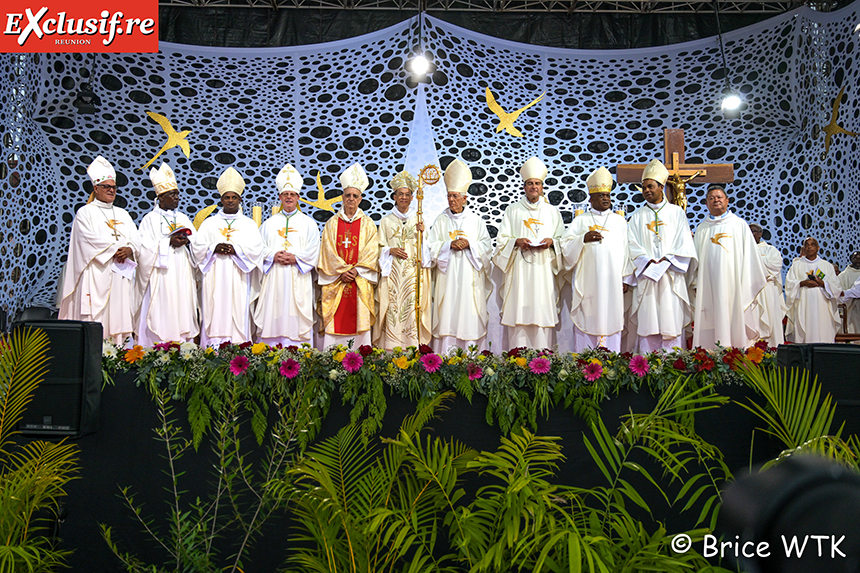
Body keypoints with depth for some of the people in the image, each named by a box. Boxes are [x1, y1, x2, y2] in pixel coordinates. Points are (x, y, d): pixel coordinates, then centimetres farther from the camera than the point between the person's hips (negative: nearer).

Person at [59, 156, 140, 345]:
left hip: (120, 274, 5)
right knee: (96, 314, -11)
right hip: (97, 273, -5)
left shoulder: (122, 214, 20)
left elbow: (135, 238, 9)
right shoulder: (86, 213, 5)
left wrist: (129, 250, -12)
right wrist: (116, 249, -12)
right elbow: (90, 240, -9)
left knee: (119, 313, -1)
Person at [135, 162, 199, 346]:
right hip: (162, 278, -5)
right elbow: (146, 248, -8)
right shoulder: (150, 219, 2)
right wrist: (169, 242, -15)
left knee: (183, 314, 1)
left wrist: (187, 242, -6)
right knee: (162, 315, -9)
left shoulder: (183, 218, 17)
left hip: (182, 276, 5)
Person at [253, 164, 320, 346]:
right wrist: (273, 256, -11)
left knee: (295, 318, -6)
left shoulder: (308, 223, 10)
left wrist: (295, 258, -13)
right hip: (273, 279, 2)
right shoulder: (270, 223, 15)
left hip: (297, 278, -2)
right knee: (273, 315, -3)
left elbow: (313, 250, 1)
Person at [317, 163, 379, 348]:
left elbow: (371, 252, 1)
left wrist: (355, 271, -11)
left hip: (360, 282, 0)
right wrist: (342, 271, -10)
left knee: (360, 319, -4)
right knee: (335, 323, -4)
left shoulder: (368, 224, 9)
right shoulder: (332, 223, 10)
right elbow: (328, 252, 2)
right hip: (336, 281, 0)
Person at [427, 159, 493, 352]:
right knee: (447, 315, -3)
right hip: (447, 277, 0)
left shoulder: (476, 220, 7)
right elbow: (431, 246, 1)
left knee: (470, 315, -2)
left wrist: (469, 245, -12)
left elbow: (487, 245, 4)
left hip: (470, 277, 0)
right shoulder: (441, 220, 7)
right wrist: (450, 244, -14)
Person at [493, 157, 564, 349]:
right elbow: (502, 240, 7)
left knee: (543, 311, -5)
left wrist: (552, 242, -8)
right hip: (519, 271, -1)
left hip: (544, 270, 1)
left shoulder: (552, 212, 14)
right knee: (518, 314, -6)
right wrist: (516, 242, -13)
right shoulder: (512, 211, 11)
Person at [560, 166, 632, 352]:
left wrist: (625, 278, 6)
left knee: (611, 320, -1)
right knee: (587, 321, -3)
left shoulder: (620, 221, 14)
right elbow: (566, 246, 3)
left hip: (612, 280, 1)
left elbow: (625, 251, 12)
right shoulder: (581, 221, 10)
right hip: (588, 281, -1)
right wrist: (583, 239, -14)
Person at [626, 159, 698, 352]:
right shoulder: (638, 216, 13)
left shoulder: (676, 212, 10)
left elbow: (684, 243, 3)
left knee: (672, 320, -5)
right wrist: (648, 262, -11)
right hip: (646, 276, 1)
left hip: (671, 276, -1)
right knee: (647, 323, -3)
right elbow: (632, 244, 3)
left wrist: (666, 260, -10)